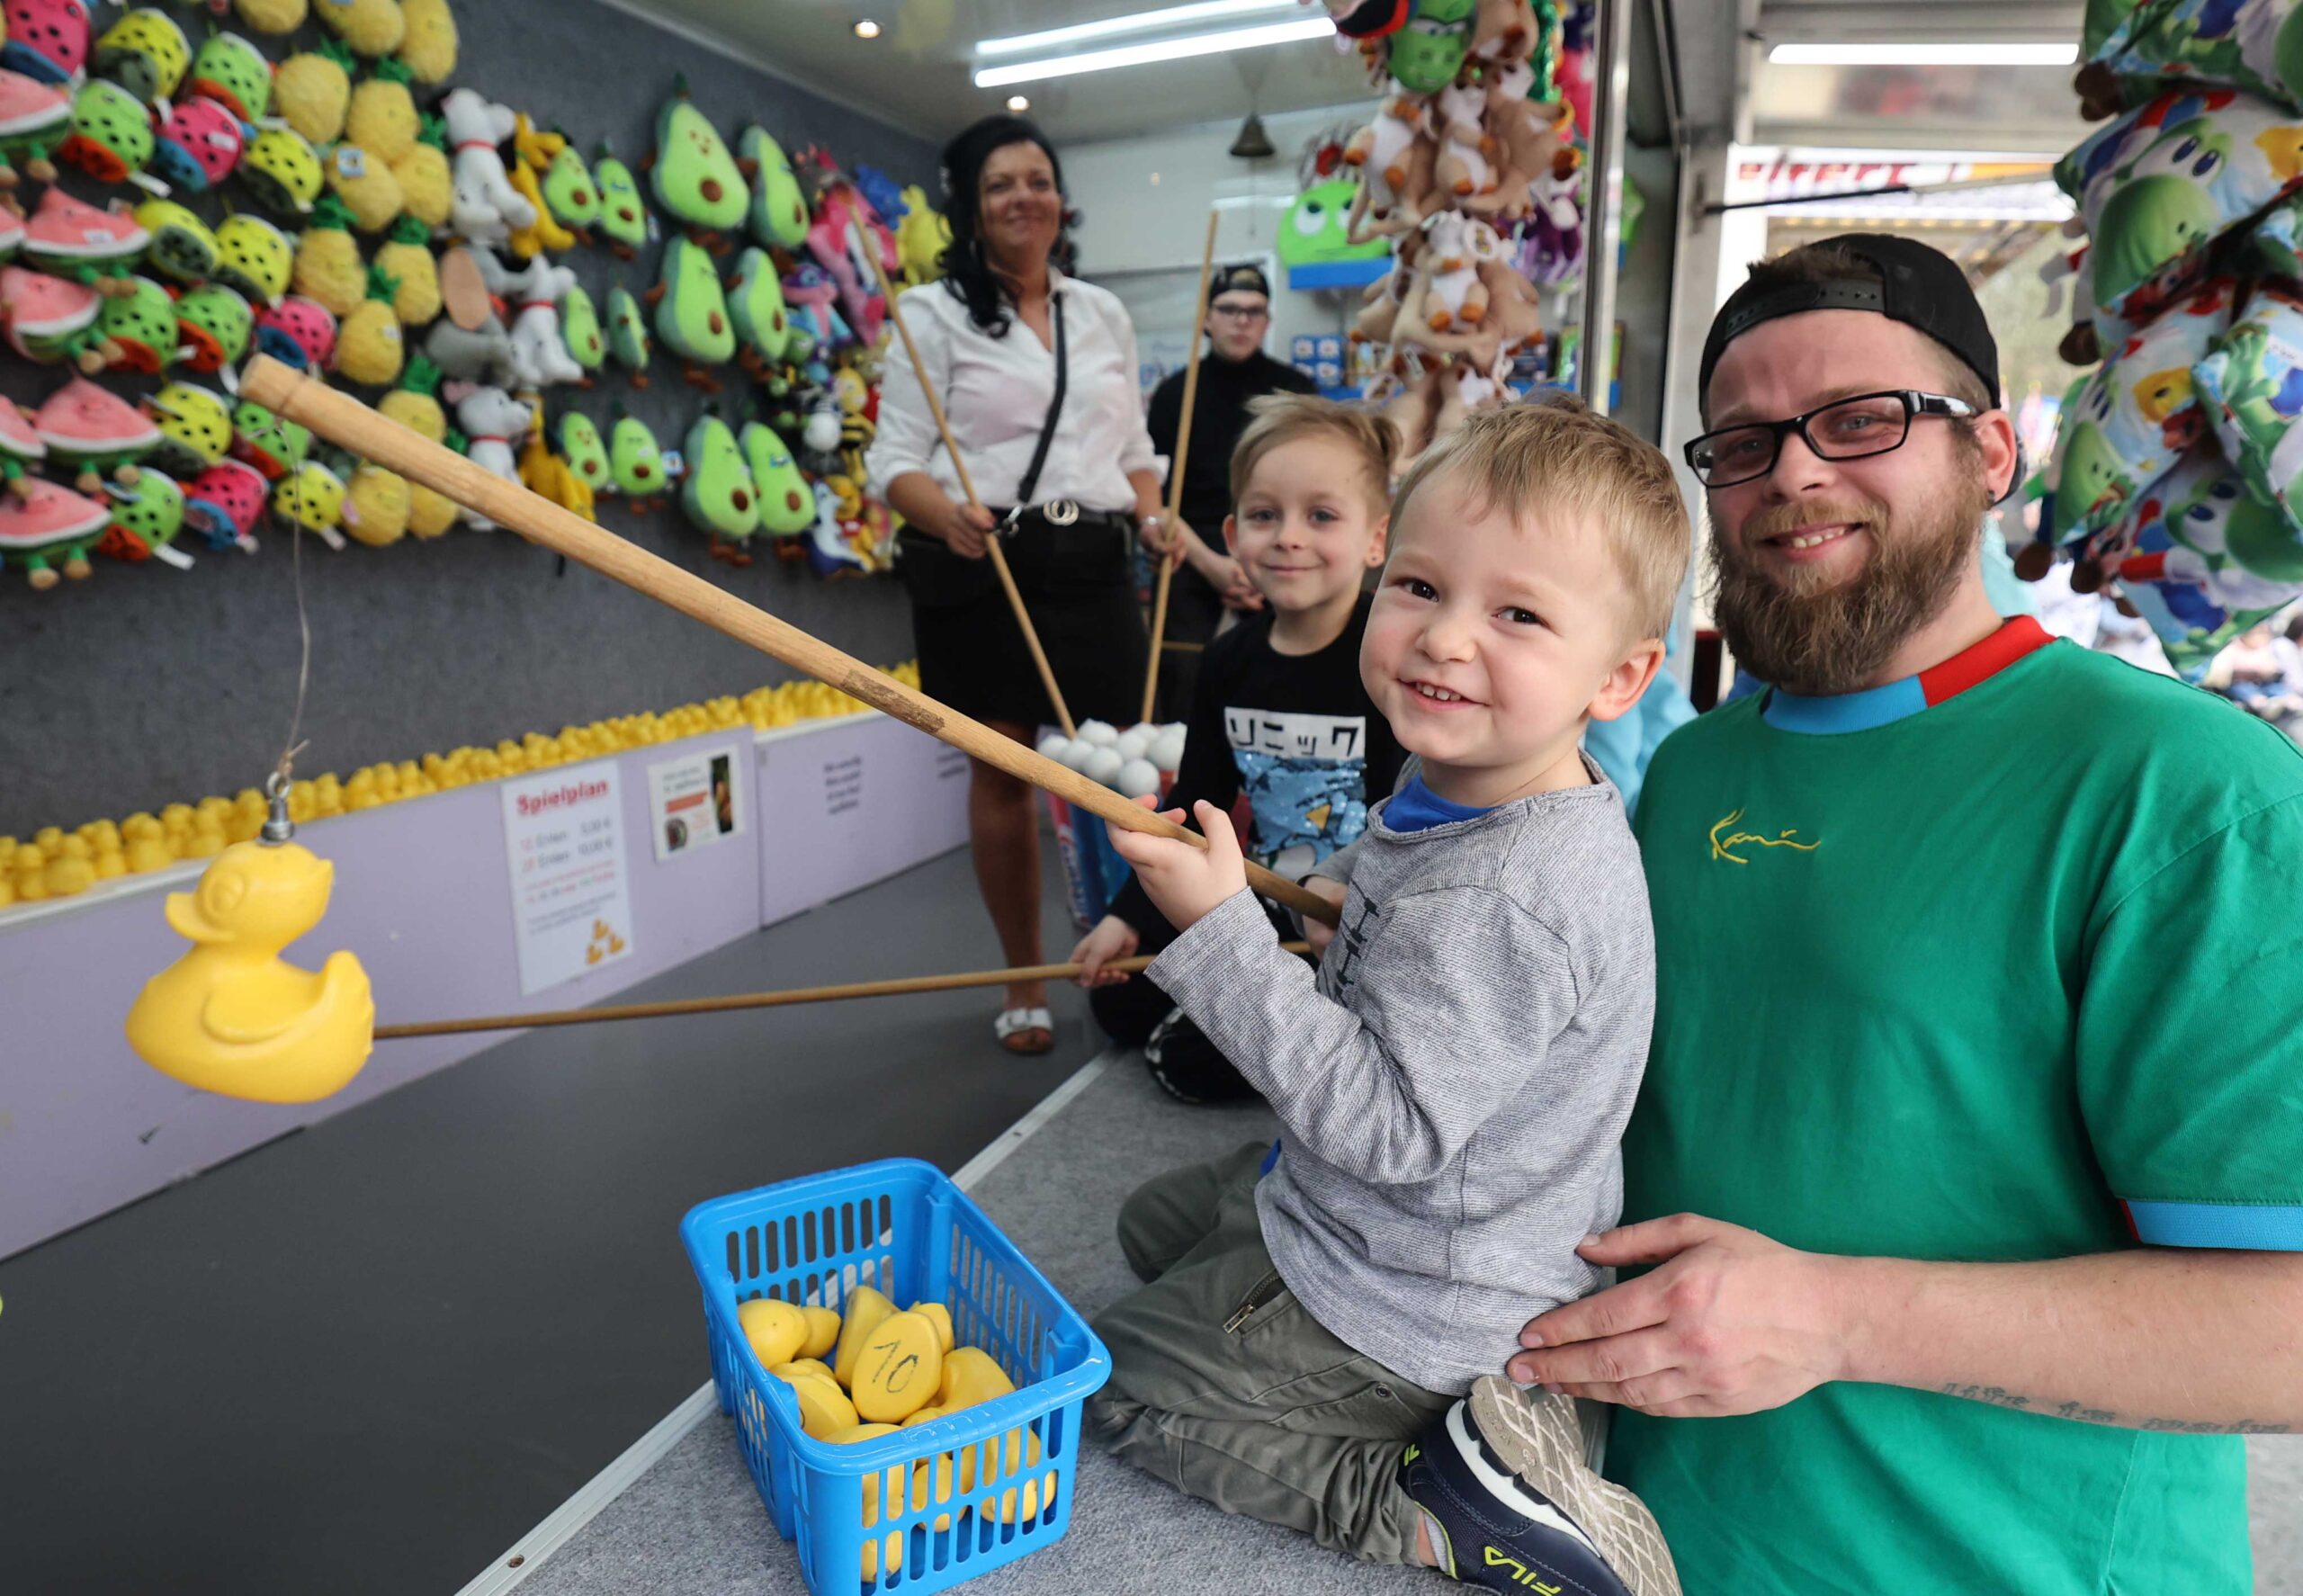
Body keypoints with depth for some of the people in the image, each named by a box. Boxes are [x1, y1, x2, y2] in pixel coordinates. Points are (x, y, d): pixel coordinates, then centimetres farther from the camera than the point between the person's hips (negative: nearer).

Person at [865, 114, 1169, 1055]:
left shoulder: (1103, 315, 18)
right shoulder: (933, 312, 4)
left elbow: (1134, 448, 22)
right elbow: (895, 459, -3)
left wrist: (1153, 517, 2)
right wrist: (948, 517, -24)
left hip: (1092, 566, 3)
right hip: (980, 566, -3)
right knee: (1001, 771, 1)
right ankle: (1024, 985, 16)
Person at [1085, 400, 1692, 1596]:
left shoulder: (1503, 896, -36)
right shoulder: (1463, 791, -5)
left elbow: (1390, 1127, -34)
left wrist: (1221, 930, -37)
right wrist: (1353, 896, 2)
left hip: (1397, 1305, -9)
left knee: (1101, 1383, 6)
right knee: (1154, 1224, 28)